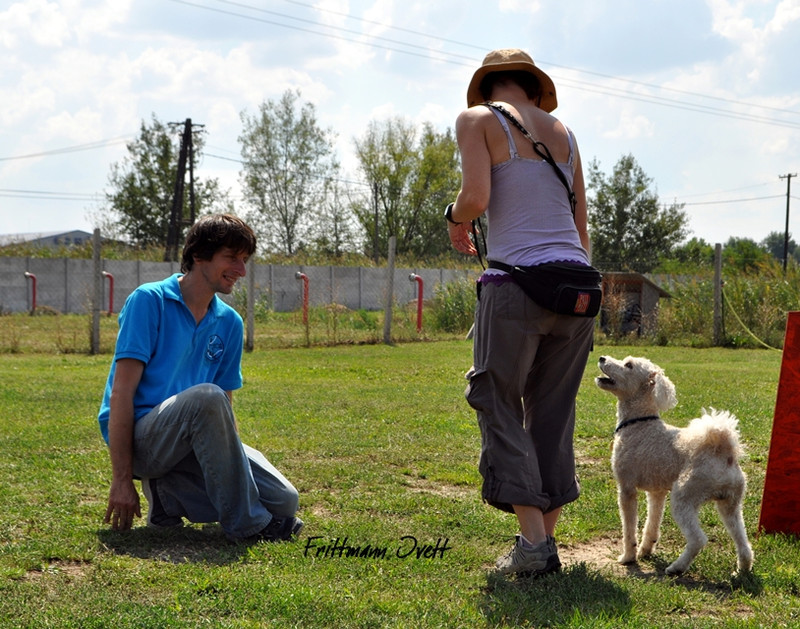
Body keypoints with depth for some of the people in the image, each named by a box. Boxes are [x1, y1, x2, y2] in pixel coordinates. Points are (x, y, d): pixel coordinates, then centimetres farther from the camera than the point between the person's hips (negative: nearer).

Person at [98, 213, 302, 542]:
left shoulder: (229, 322, 11)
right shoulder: (150, 300, -7)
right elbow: (121, 394, -13)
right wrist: (122, 480, -19)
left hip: (193, 442, 6)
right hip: (140, 436, -6)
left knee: (284, 501, -12)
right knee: (206, 396, -35)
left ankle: (169, 494, 4)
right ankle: (246, 524, -23)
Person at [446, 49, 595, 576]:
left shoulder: (478, 120, 3)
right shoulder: (562, 131, 19)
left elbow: (476, 197, -12)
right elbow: (582, 226, 18)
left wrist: (456, 221, 9)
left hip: (517, 281, -5)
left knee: (500, 407, 3)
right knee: (553, 414, 13)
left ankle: (533, 546, -5)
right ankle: (548, 539, 14)